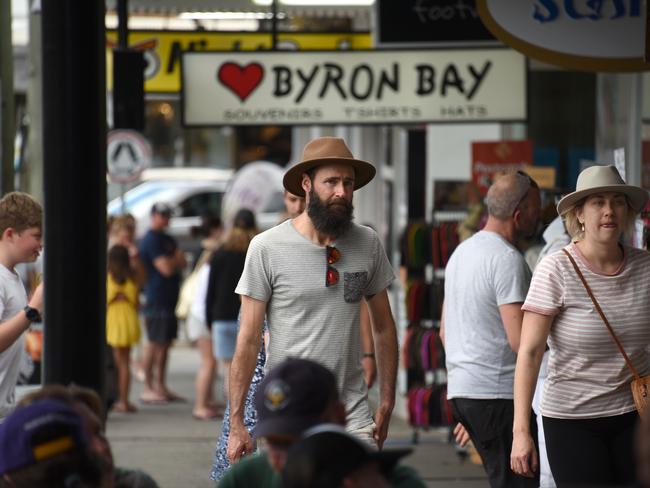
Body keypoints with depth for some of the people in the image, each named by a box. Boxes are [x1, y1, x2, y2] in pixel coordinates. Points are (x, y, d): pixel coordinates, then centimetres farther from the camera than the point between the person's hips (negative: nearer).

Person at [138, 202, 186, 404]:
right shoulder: (151, 240, -12)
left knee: (165, 343, 11)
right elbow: (166, 268, -18)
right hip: (157, 299, -9)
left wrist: (174, 260, -7)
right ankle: (148, 389, -4)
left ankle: (161, 387, 17)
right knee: (155, 343, -7)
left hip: (170, 298, 9)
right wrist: (176, 258, 1)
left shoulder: (168, 240, 18)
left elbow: (182, 263, 13)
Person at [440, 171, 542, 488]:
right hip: (498, 392, -9)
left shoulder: (462, 252, 17)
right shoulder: (508, 260, -13)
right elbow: (521, 340, -20)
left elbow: (445, 333, 23)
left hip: (460, 390, 9)